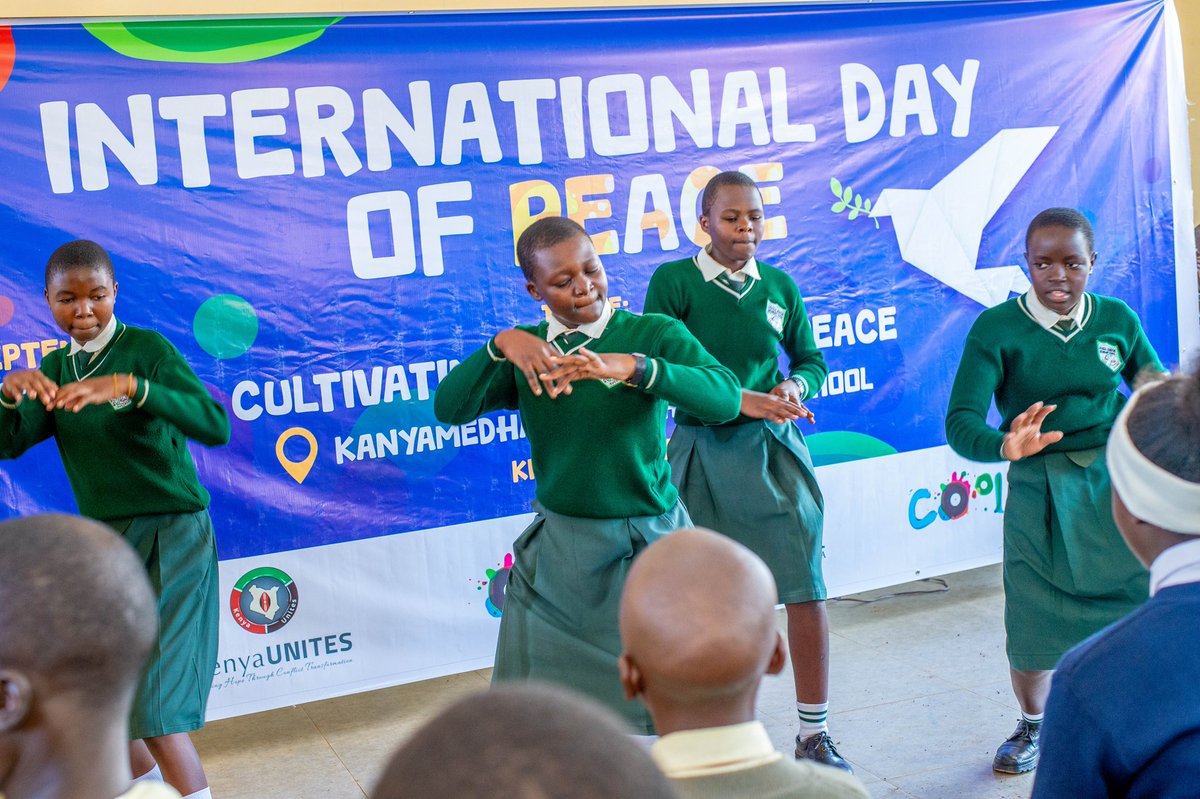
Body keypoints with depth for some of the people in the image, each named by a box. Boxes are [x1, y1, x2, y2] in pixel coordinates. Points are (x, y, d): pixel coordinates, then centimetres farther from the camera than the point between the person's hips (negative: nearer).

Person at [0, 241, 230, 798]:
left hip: (170, 536, -6)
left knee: (155, 705, -11)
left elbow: (215, 427, -24)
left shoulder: (148, 348, -11)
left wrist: (129, 386, -37)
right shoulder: (54, 369, 8)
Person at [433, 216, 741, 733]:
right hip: (558, 548, 3)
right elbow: (449, 409, -7)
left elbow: (725, 399, -22)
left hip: (647, 544, -3)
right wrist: (499, 345, -22)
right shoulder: (526, 351, 5)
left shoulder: (655, 334, -6)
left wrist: (633, 367, -35)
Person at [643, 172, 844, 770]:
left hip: (773, 449, 2)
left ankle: (813, 735, 11)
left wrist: (795, 387, -7)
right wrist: (740, 398, -16)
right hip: (702, 453, -2)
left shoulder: (778, 286, 6)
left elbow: (812, 361, 16)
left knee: (806, 587, -4)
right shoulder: (674, 281, -4)